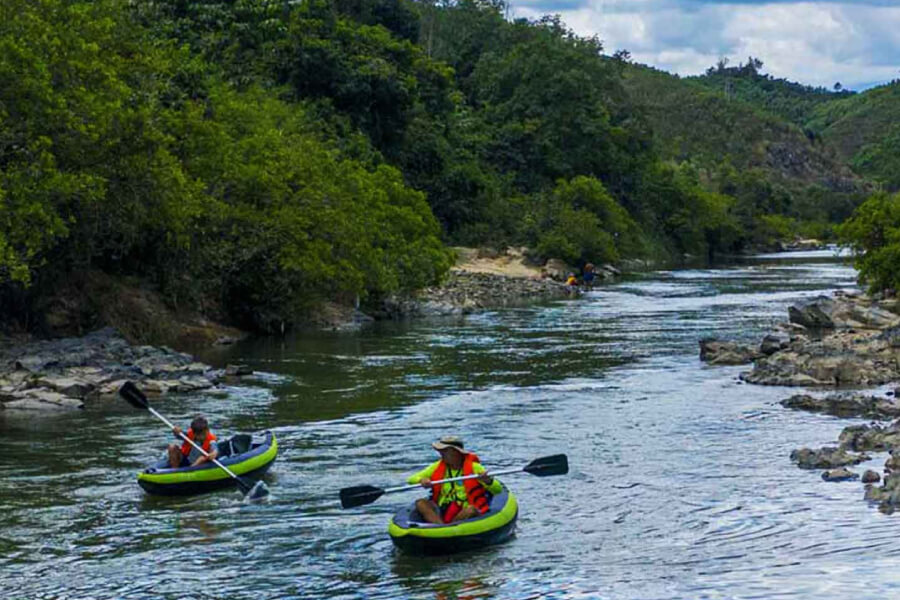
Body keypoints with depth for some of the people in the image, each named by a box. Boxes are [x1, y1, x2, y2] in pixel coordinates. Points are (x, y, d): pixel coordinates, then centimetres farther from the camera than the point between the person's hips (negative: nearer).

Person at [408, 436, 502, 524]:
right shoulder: (437, 467, 7)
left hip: (465, 513, -3)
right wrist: (421, 480, -18)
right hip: (441, 513, 3)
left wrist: (487, 481, -31)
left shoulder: (473, 467, -3)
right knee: (421, 503, -21)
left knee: (471, 510, -35)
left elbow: (498, 490, -9)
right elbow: (411, 479, 5)